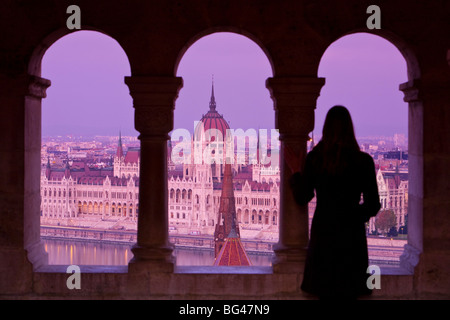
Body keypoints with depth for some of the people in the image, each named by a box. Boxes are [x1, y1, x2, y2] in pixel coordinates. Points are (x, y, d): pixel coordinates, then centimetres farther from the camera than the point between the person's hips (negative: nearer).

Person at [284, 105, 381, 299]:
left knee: (325, 293, 9)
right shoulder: (363, 161, -7)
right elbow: (373, 205, -3)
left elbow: (302, 199, 2)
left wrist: (295, 170, 16)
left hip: (323, 234, 1)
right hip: (351, 234, -1)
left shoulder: (314, 158, -4)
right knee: (349, 293, 6)